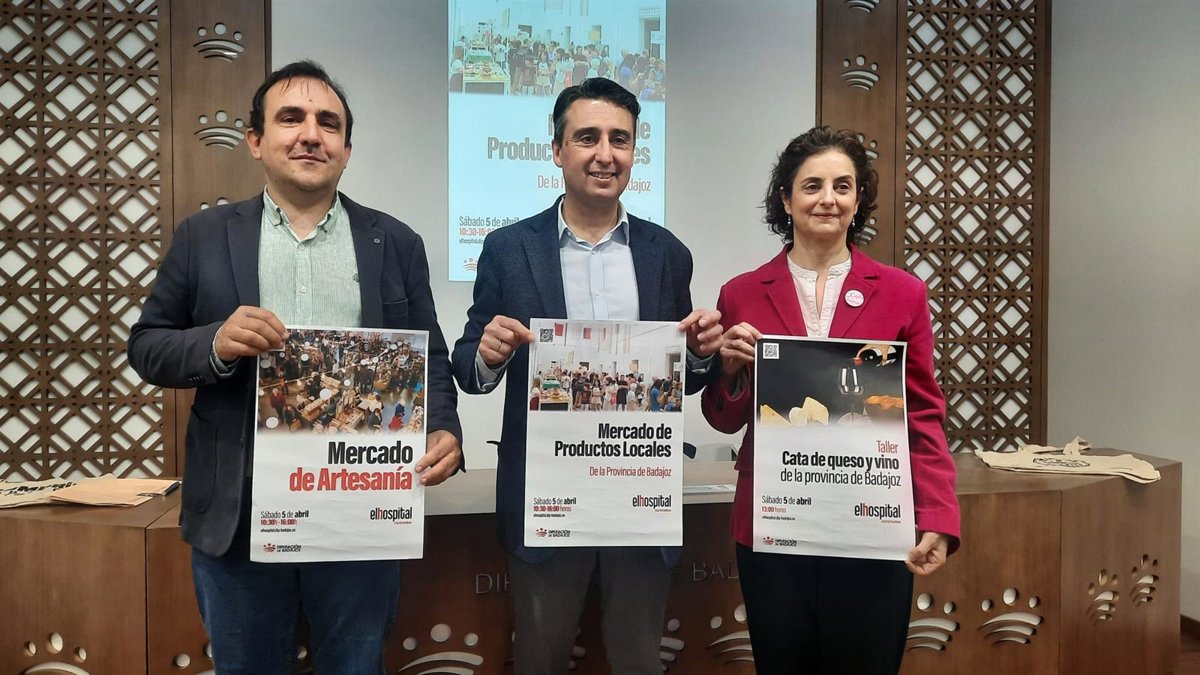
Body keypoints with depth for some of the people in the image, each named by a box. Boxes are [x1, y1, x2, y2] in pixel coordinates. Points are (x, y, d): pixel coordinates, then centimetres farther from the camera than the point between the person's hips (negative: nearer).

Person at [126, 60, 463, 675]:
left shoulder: (396, 243, 5)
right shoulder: (204, 236, 5)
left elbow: (429, 358, 5)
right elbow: (146, 346, 6)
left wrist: (443, 430, -14)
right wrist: (216, 344, -16)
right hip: (238, 517, 1)